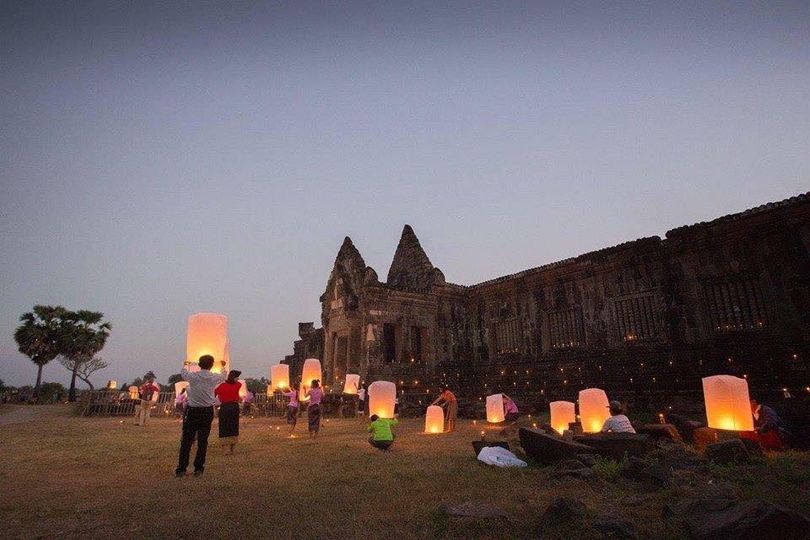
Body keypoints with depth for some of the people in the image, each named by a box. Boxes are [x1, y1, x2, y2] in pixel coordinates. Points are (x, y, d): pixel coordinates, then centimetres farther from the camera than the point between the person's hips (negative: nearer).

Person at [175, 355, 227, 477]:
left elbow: (183, 373, 18)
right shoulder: (214, 377, -5)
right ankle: (198, 469, 14)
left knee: (186, 441, 7)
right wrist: (223, 366, 41)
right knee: (203, 441, 8)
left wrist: (186, 365, 41)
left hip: (192, 411, 0)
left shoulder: (193, 376, -6)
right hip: (207, 412, 0)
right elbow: (223, 376, 20)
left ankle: (181, 469, 9)